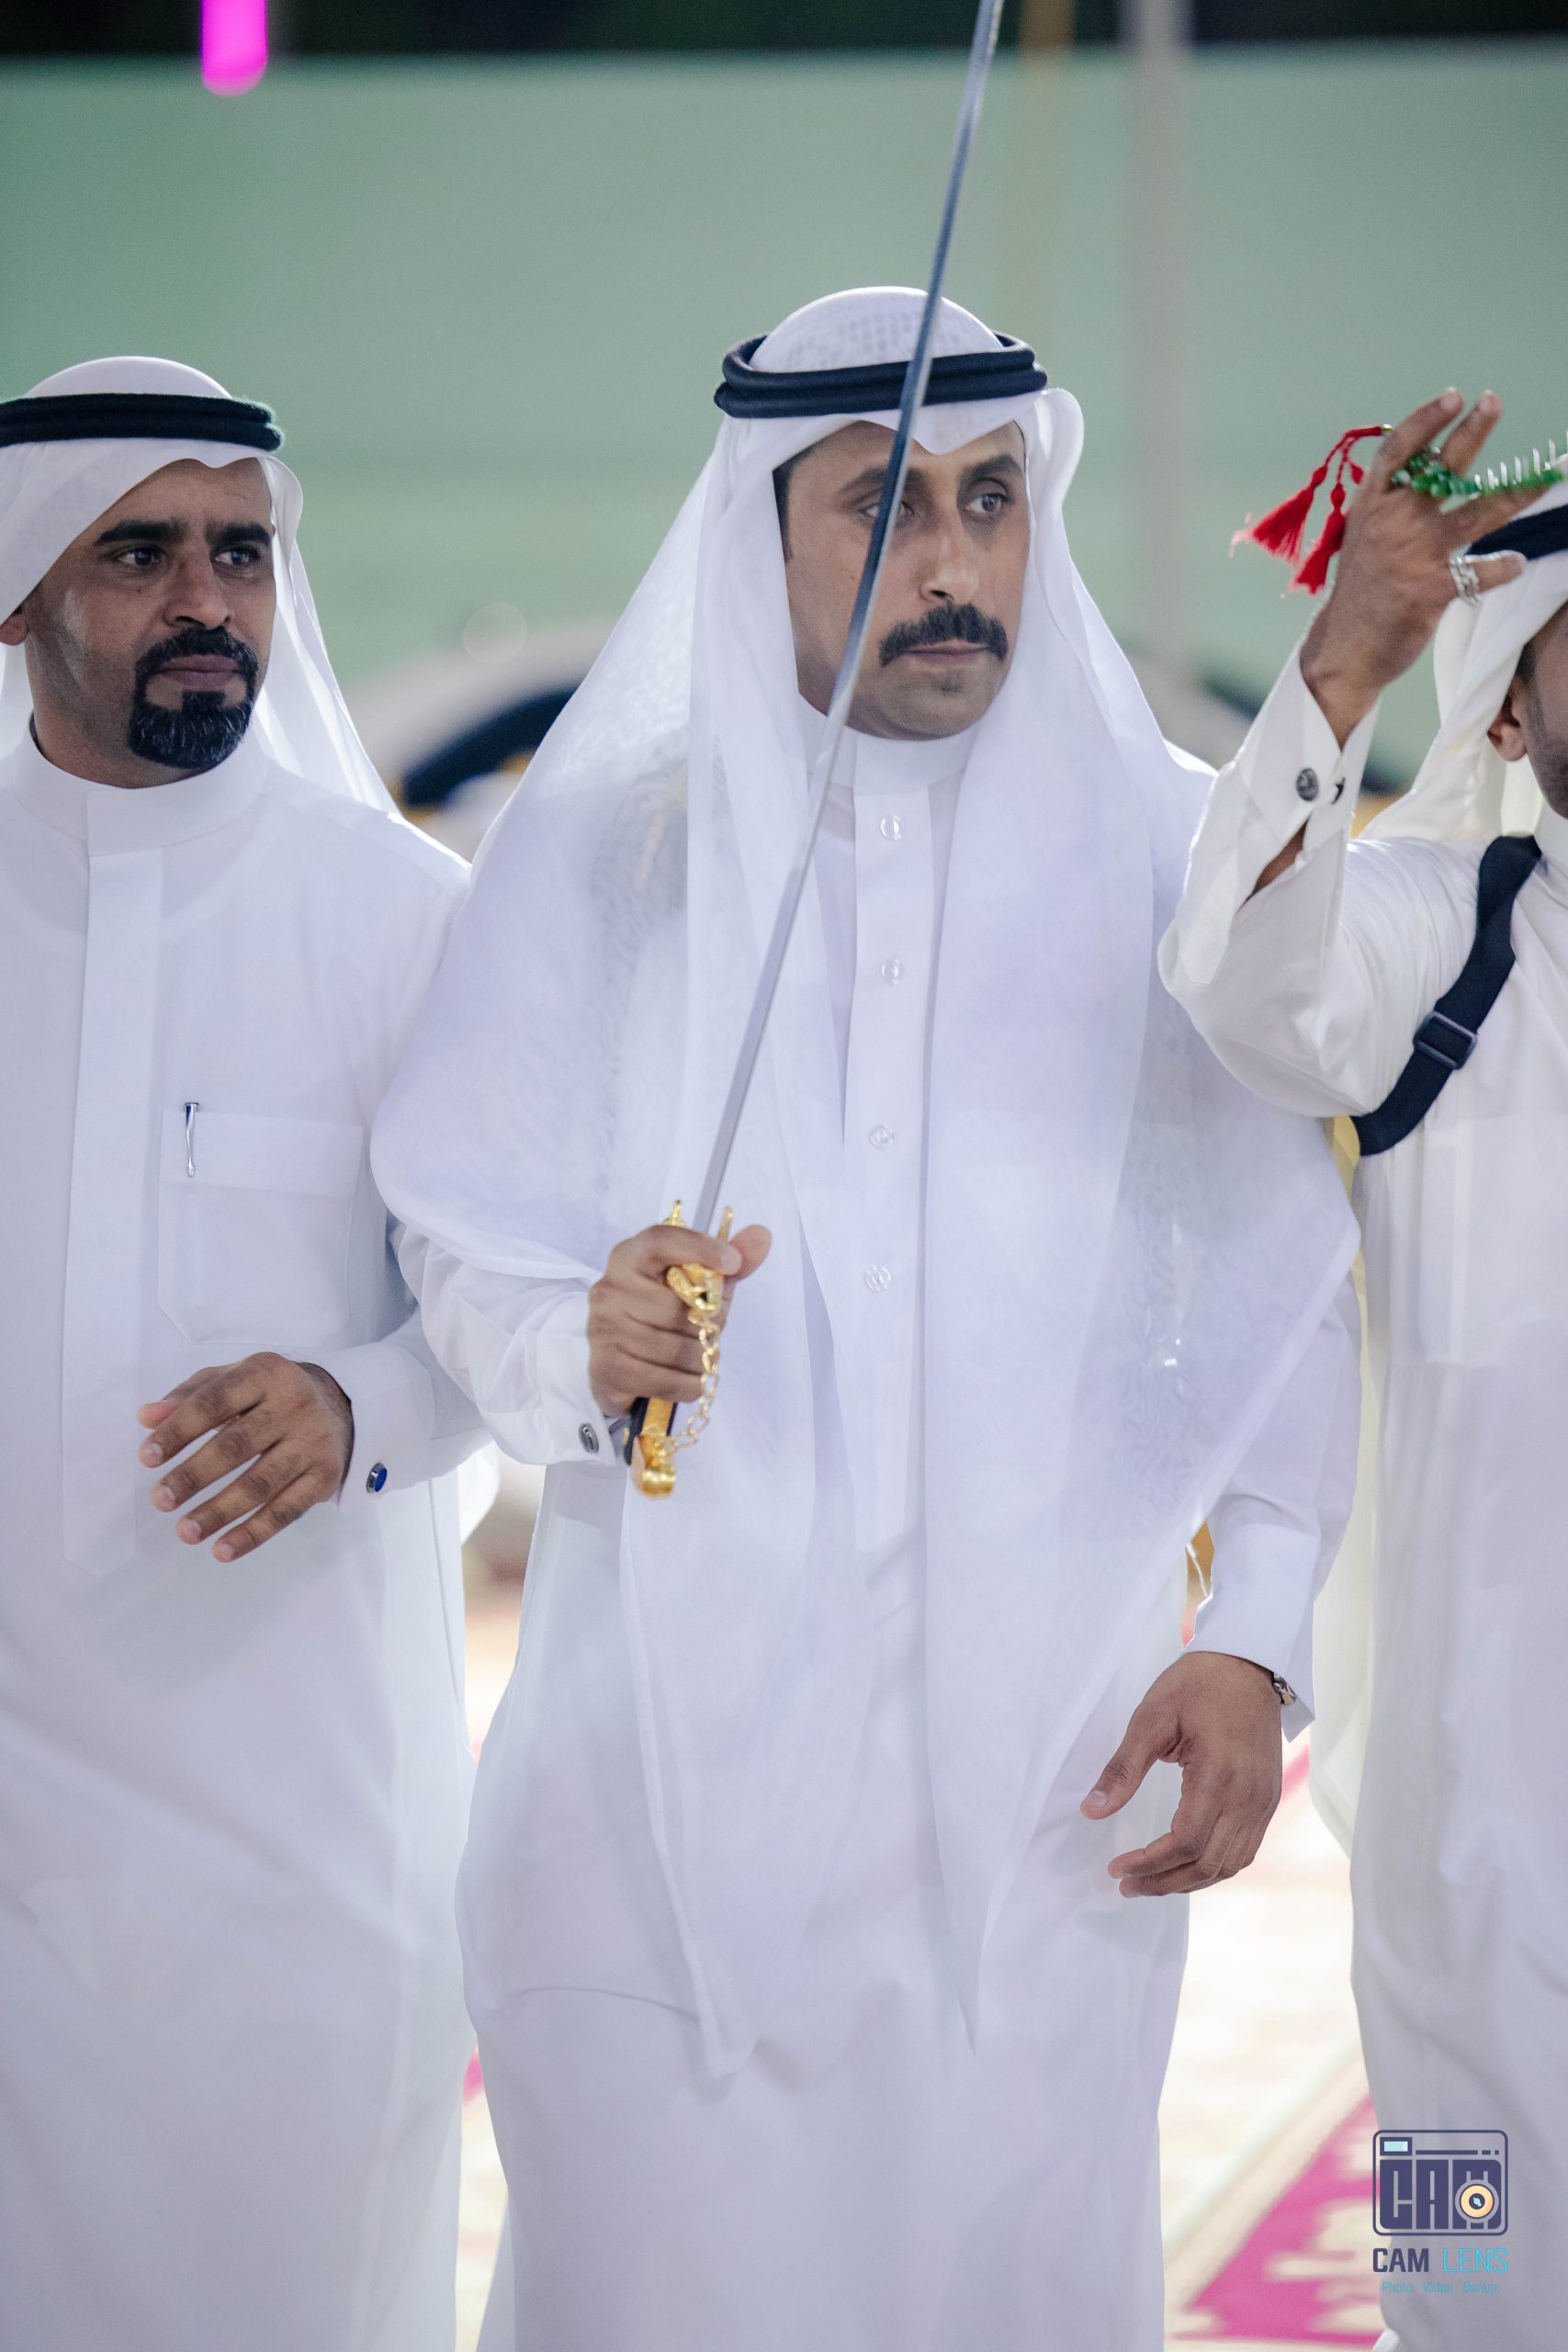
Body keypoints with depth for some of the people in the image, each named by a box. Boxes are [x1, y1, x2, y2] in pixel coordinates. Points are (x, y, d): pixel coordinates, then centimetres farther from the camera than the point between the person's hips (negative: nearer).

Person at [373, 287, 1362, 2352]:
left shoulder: (1165, 856, 6)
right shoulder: (596, 849, 5)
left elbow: (1283, 1283, 4)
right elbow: (460, 1248, 3)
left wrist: (1252, 1639, -7)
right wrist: (576, 1349, -19)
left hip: (1042, 1751, 0)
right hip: (676, 1729, 0)